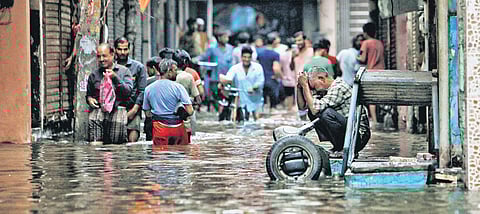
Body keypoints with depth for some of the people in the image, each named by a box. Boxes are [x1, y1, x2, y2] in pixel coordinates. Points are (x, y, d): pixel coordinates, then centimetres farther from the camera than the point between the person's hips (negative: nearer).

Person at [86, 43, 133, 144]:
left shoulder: (123, 71, 9)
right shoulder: (94, 75, 16)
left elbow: (128, 91, -3)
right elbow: (89, 93, 29)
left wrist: (115, 78, -12)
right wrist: (89, 99, 6)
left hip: (117, 108, -1)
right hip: (98, 108, 1)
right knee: (94, 142, -18)